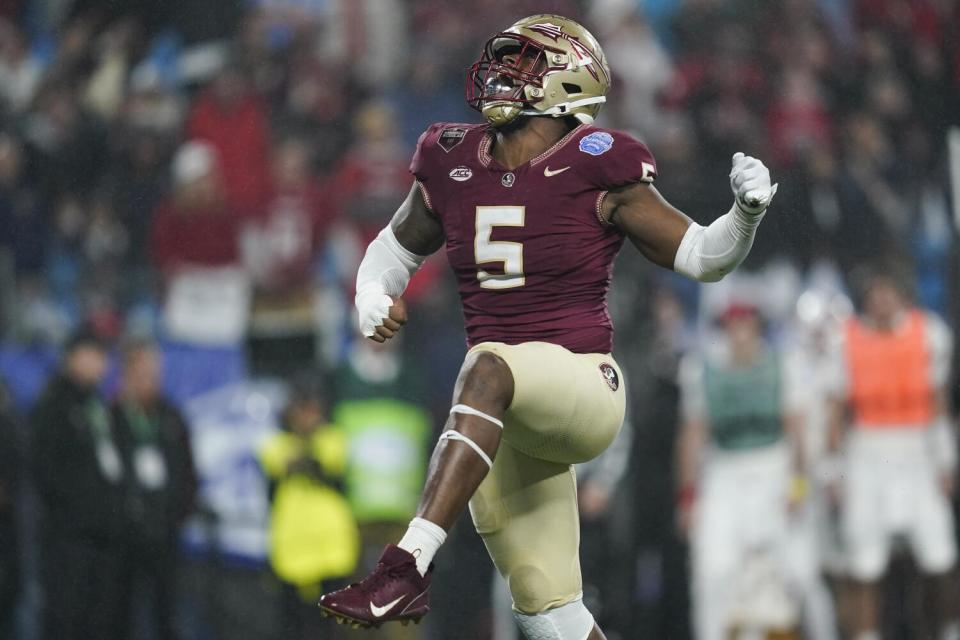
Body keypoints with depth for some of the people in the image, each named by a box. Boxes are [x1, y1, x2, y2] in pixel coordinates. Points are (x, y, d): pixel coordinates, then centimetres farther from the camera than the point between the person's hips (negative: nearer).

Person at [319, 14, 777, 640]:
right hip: (508, 422, 6)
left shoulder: (594, 171, -8)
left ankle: (409, 566, -47)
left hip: (581, 388, -6)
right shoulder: (453, 166, 6)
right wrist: (374, 299, 4)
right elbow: (399, 246, 25)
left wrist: (746, 212, -20)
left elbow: (702, 257, -1)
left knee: (490, 368, -38)